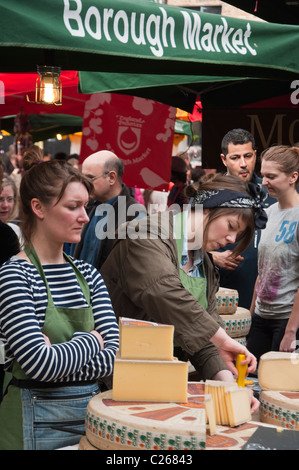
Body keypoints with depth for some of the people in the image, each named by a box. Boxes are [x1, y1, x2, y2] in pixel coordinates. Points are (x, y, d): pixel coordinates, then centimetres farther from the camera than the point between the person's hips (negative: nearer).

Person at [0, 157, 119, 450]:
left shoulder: (87, 274, 5)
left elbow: (115, 355, -2)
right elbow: (42, 364, -23)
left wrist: (59, 357, -17)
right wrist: (91, 341, -7)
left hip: (92, 413, 6)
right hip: (37, 425, -6)